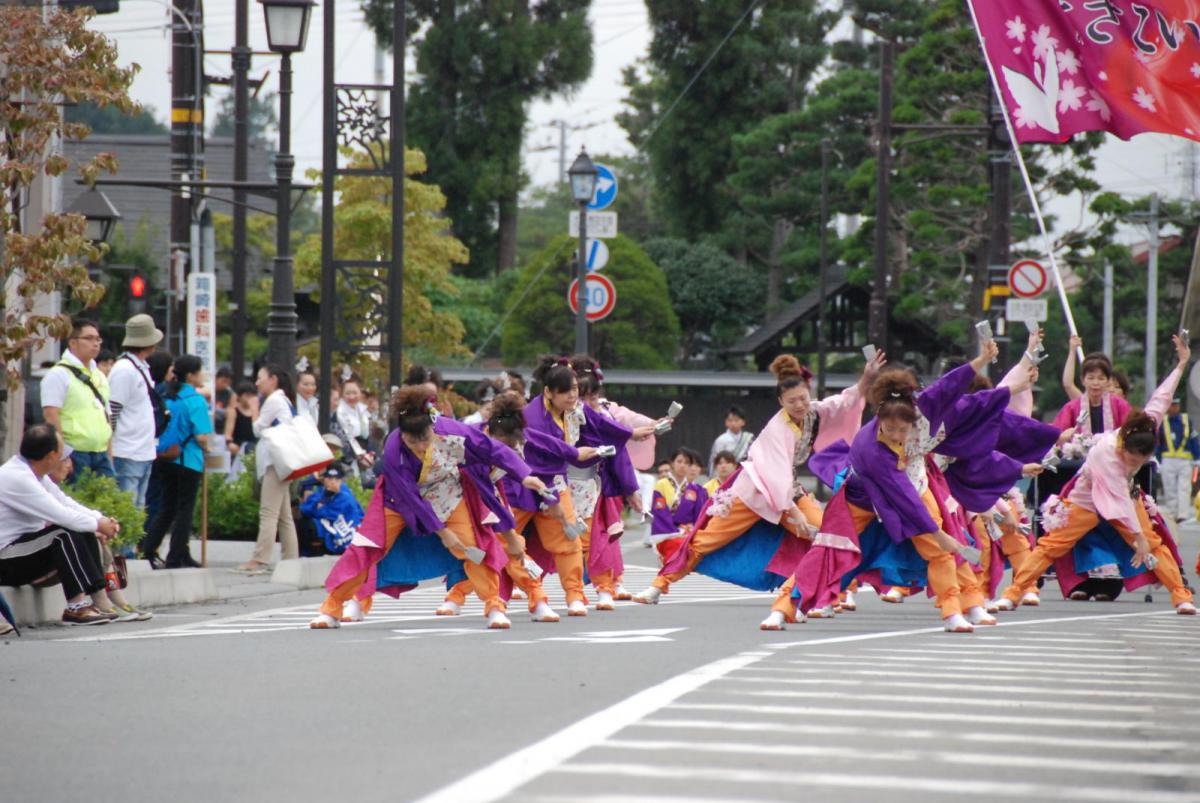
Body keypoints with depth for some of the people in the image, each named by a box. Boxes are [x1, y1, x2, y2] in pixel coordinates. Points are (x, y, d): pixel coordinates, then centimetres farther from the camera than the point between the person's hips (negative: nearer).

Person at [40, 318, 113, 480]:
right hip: (75, 453, -8)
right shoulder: (58, 375, -6)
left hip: (100, 454, 8)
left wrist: (109, 455, 18)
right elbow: (51, 416, -14)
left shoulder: (99, 376, 20)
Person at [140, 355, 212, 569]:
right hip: (189, 461, -7)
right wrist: (205, 449, 1)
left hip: (168, 459, 7)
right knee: (185, 509, 2)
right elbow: (201, 436, -18)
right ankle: (176, 557, 4)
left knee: (168, 507, 16)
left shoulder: (169, 397, 7)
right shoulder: (195, 400, -14)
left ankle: (148, 547, 7)